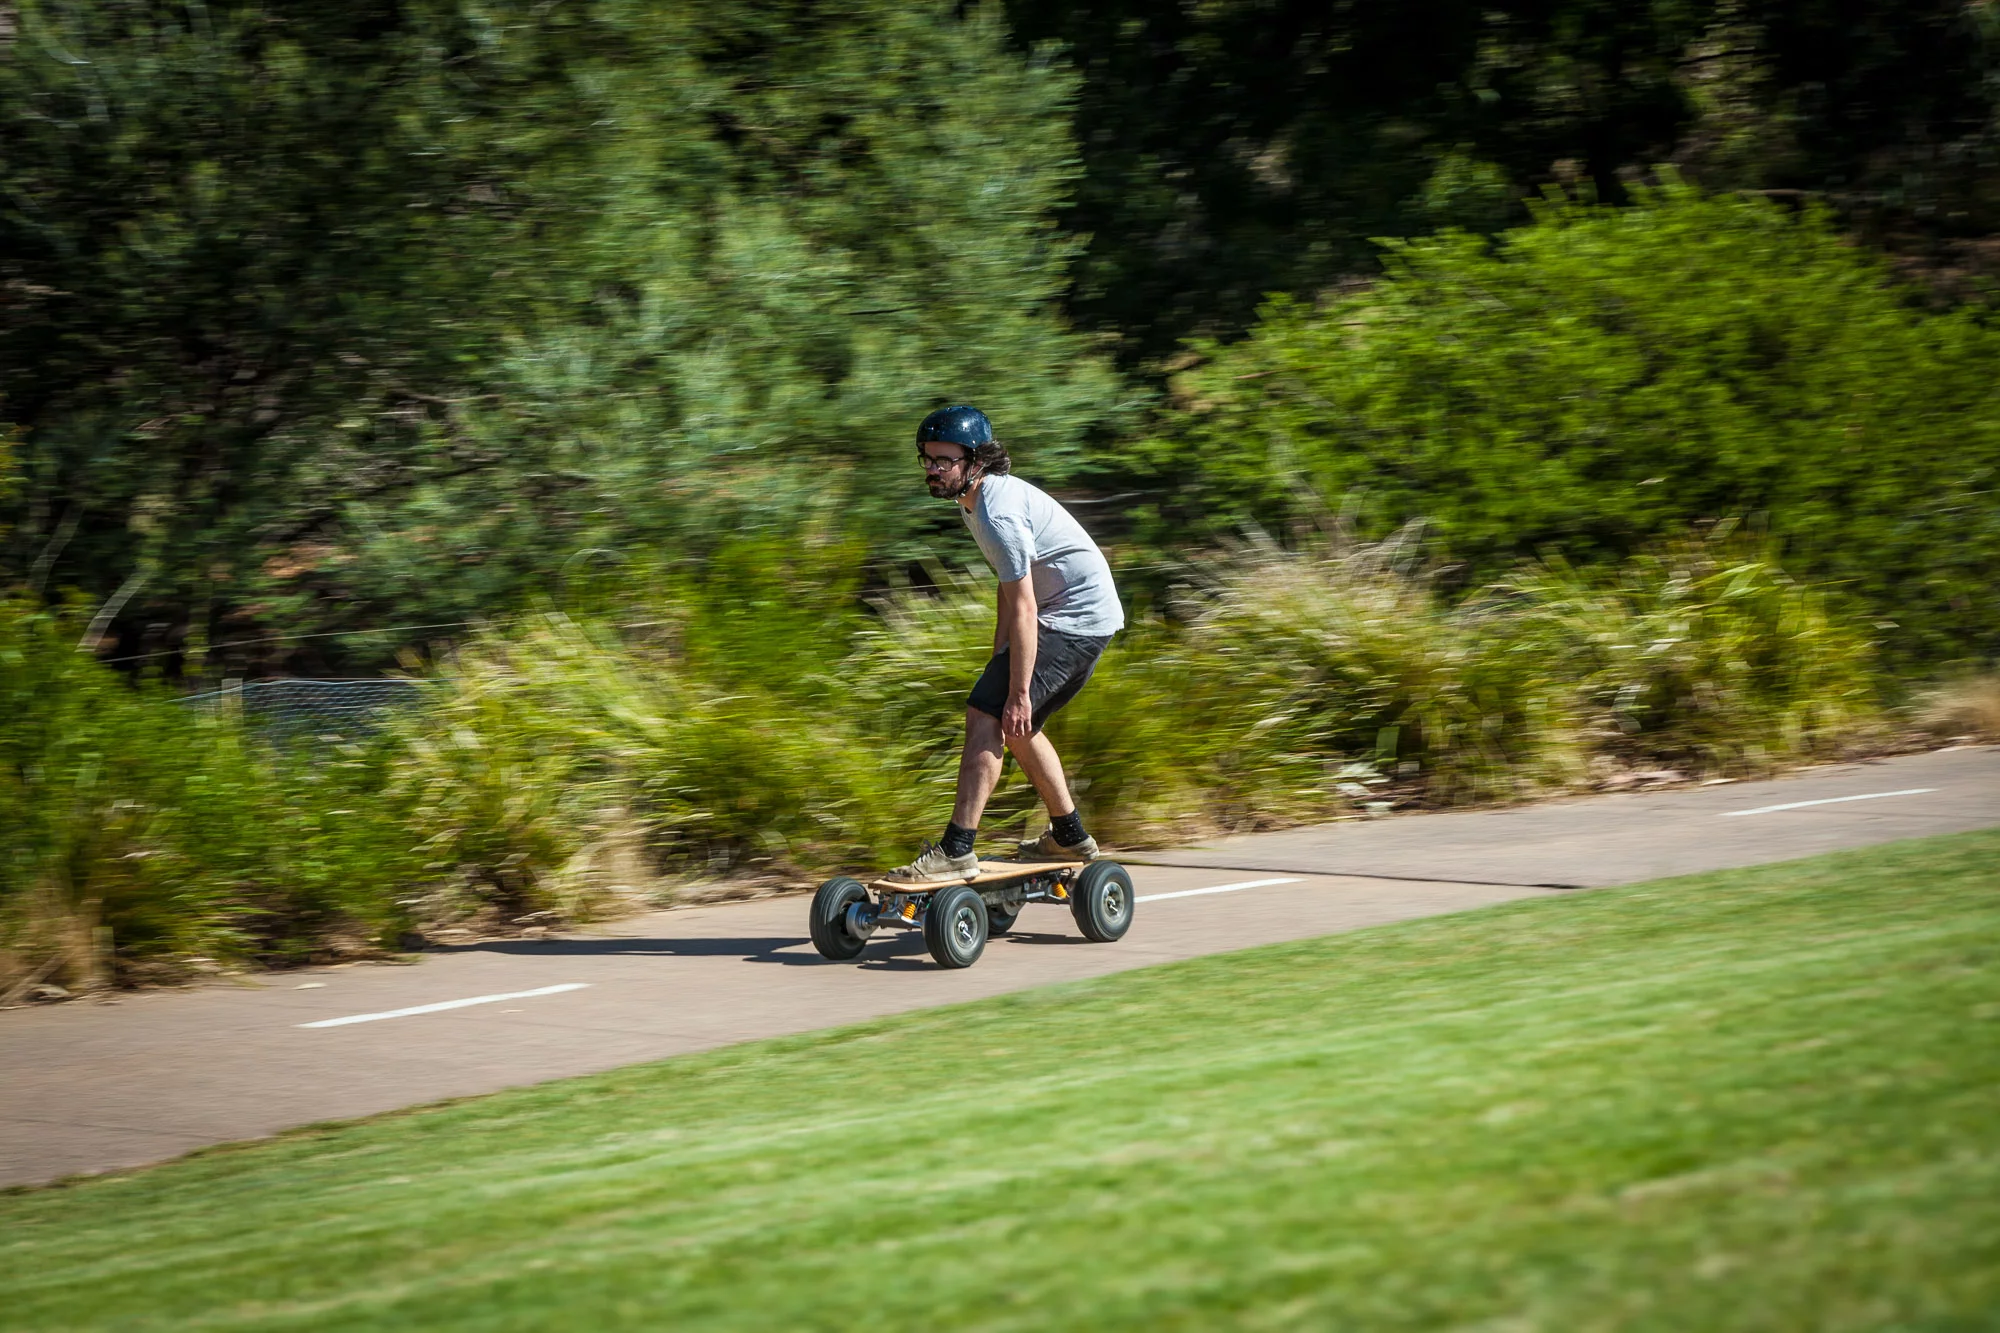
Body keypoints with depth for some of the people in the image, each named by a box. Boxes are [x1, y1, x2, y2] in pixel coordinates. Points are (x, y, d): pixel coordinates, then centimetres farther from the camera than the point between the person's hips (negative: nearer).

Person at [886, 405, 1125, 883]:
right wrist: (999, 659, 17)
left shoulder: (998, 515, -23)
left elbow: (1023, 609, -25)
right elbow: (1011, 587, 18)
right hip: (1088, 617, 11)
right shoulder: (981, 497, 9)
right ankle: (1070, 837, 31)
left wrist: (1017, 692, -24)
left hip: (1076, 621, -11)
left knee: (986, 716, -16)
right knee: (1017, 726, 20)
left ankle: (956, 851, -20)